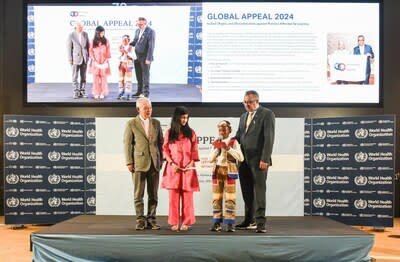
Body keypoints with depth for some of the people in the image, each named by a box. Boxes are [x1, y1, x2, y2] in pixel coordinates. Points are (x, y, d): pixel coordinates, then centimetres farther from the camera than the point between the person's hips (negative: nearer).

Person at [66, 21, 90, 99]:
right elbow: (69, 48, -4)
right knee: (75, 76, -1)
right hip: (75, 58, -3)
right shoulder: (71, 35, -6)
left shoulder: (85, 34, 5)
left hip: (84, 59, 3)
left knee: (83, 76, 6)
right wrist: (70, 59, -8)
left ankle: (82, 92, 12)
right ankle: (75, 92, 5)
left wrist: (88, 56, 5)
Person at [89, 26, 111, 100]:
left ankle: (102, 93, 3)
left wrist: (106, 61, -6)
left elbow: (108, 52, 4)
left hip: (103, 62, 0)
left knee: (103, 78, -3)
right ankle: (96, 93, 3)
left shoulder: (106, 41, 4)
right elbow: (91, 51, 4)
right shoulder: (93, 41, 4)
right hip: (95, 62, 0)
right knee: (96, 78, -1)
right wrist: (94, 61, -6)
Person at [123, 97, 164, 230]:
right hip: (139, 163, -3)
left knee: (153, 195, 5)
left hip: (154, 163, 3)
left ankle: (151, 219, 13)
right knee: (138, 194, 0)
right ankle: (140, 220, 8)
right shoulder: (131, 123, 2)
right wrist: (129, 162, -6)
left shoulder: (156, 123, 11)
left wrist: (161, 160, 6)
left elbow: (160, 142, 13)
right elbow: (127, 144, 0)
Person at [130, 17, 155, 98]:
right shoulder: (137, 30, 12)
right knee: (138, 75, 12)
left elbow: (151, 46, -15)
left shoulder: (150, 32, -11)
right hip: (137, 57, 7)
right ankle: (139, 91, 22)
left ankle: (146, 92, 10)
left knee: (145, 75, 2)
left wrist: (148, 58, -19)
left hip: (145, 58, -7)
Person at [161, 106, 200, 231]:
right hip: (173, 168, 0)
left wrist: (192, 163, -8)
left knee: (187, 196, -1)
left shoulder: (191, 132, 8)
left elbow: (195, 150, 7)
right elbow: (165, 150, 4)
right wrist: (171, 163, -8)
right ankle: (174, 222, 7)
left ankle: (186, 222, 7)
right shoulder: (169, 132, 7)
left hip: (188, 169, 0)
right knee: (174, 196, 0)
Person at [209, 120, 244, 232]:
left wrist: (228, 148, -16)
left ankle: (229, 223, 0)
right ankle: (217, 223, 9)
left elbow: (240, 158, -9)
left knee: (230, 198, -4)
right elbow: (211, 159, 9)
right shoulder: (217, 143, 13)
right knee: (217, 198, 4)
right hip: (217, 171, 4)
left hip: (229, 171, -4)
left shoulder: (233, 142, 1)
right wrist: (217, 148, -5)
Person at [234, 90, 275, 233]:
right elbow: (238, 136, 16)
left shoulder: (267, 114, -2)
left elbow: (269, 138, -10)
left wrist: (265, 159, -17)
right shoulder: (243, 117, 20)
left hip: (258, 160, -6)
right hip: (244, 160, 6)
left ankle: (260, 222, -3)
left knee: (259, 191, -5)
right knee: (247, 192, 9)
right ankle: (249, 221, 16)